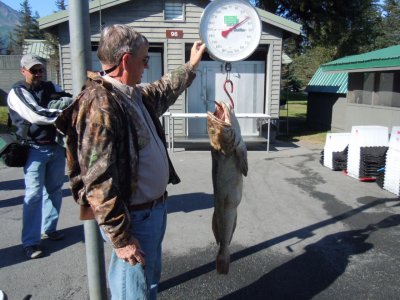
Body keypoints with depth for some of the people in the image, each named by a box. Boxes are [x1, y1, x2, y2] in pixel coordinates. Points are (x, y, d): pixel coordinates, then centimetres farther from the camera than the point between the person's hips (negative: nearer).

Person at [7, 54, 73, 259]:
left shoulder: (51, 87, 12)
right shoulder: (17, 92, -6)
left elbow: (71, 100, 0)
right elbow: (36, 115, -20)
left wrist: (55, 106, -18)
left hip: (57, 146, 6)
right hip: (35, 149, -5)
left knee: (54, 189, 13)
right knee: (34, 194, -6)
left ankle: (49, 228, 29)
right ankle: (31, 241, 2)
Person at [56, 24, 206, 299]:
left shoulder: (133, 95, 6)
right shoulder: (101, 104, -24)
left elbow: (163, 92, 29)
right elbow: (98, 181, -26)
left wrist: (191, 65, 38)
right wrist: (120, 238, -22)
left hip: (155, 209, 9)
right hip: (134, 218, -9)